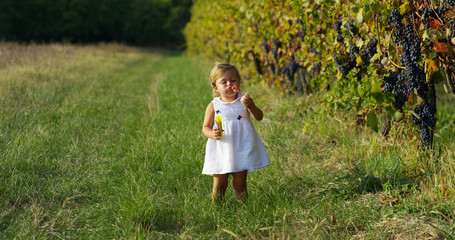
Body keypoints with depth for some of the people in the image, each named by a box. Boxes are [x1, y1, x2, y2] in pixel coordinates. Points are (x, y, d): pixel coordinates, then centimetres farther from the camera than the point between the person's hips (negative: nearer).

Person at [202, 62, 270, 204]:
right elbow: (205, 127, 2)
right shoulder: (214, 106, 0)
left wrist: (251, 105, -27)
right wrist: (212, 134, -21)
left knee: (240, 183, 9)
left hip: (242, 149, 0)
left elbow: (259, 117, -8)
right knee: (219, 184, 4)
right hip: (221, 150, 0)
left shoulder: (243, 101, 1)